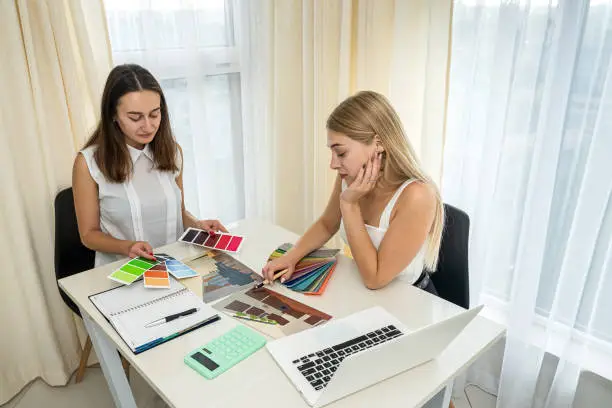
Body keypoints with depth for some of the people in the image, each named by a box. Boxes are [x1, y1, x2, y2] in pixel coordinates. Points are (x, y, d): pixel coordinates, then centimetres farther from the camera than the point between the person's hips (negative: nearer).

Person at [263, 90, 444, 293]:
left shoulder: (417, 196, -27)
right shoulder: (349, 177, -9)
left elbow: (374, 278, -22)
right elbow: (326, 225, 9)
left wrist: (349, 204, -26)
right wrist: (292, 256, -7)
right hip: (364, 295, 5)